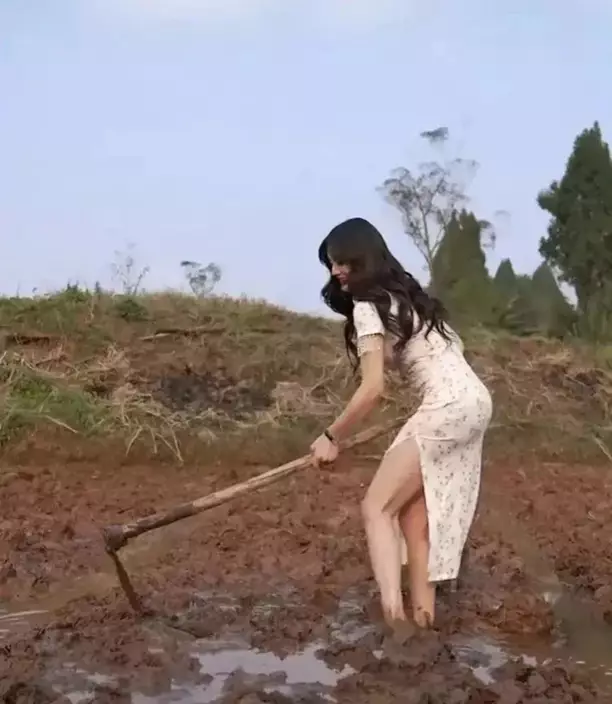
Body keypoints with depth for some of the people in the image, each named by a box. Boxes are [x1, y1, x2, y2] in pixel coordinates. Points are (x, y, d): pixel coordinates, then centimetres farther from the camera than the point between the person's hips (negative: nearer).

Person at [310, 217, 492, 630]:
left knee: (377, 507, -7)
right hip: (472, 401, 10)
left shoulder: (368, 305, -9)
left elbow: (373, 387, -17)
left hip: (448, 407, -9)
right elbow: (452, 344, 22)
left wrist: (331, 437, -7)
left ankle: (392, 609, -21)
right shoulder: (403, 293, 19)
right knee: (415, 509, 13)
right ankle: (423, 614, 13)